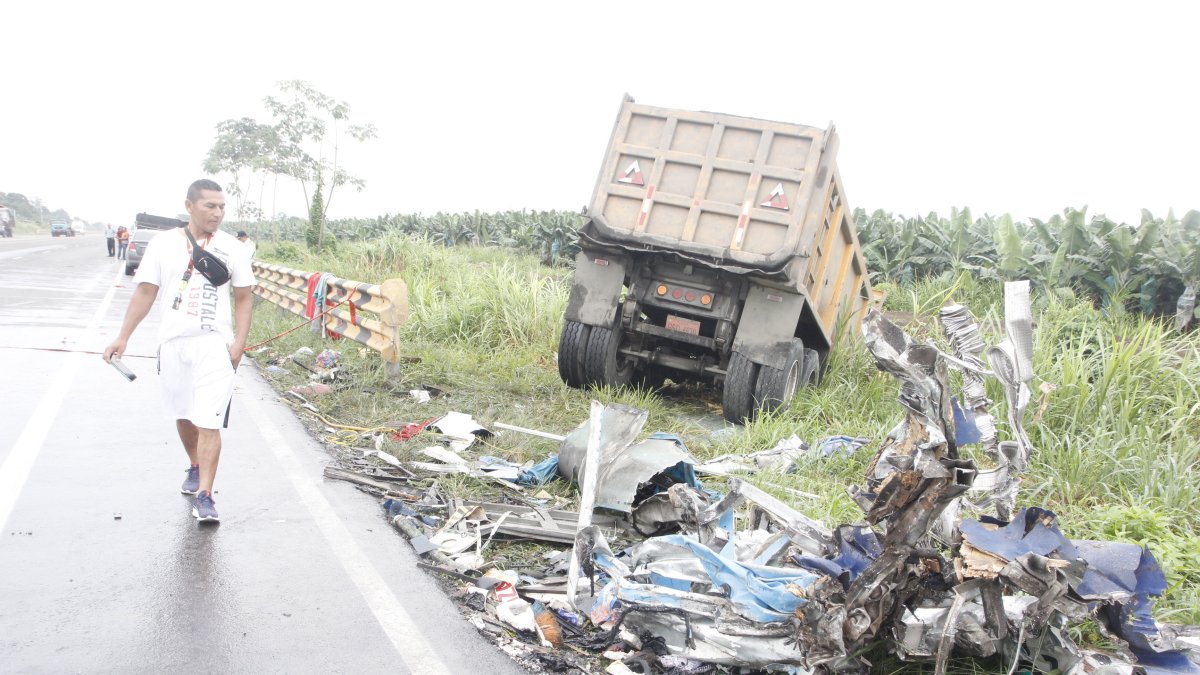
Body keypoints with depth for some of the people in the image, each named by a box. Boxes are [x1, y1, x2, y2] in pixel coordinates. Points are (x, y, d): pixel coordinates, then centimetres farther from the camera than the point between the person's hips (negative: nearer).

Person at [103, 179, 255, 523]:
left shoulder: (232, 248, 2)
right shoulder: (163, 244, 4)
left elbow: (244, 298, 4)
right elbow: (145, 292, 4)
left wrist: (239, 342, -6)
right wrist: (123, 337, -3)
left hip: (215, 344, -2)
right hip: (173, 343, 3)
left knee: (208, 422, -11)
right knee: (183, 415, 16)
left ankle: (204, 496, -9)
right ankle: (195, 468, 40)